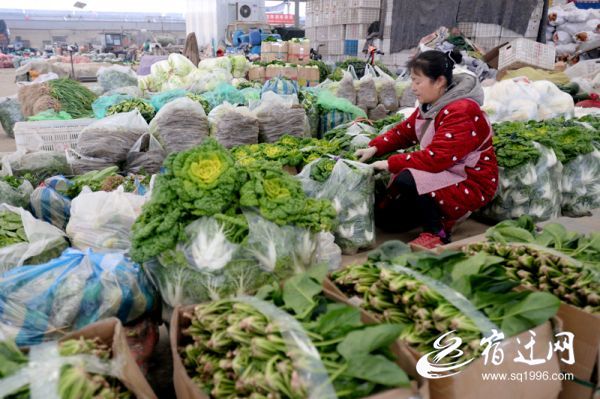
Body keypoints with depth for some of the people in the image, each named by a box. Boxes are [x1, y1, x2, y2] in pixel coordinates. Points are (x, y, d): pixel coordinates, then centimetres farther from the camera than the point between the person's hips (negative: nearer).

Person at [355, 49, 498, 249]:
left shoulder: (462, 112, -26)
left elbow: (435, 158, -32)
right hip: (444, 176, 9)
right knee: (384, 218, 4)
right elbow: (404, 131, 8)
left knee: (407, 179, -33)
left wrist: (390, 164, -27)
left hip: (471, 185, -9)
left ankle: (436, 232, -13)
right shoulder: (430, 105, 3)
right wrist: (374, 148, -7)